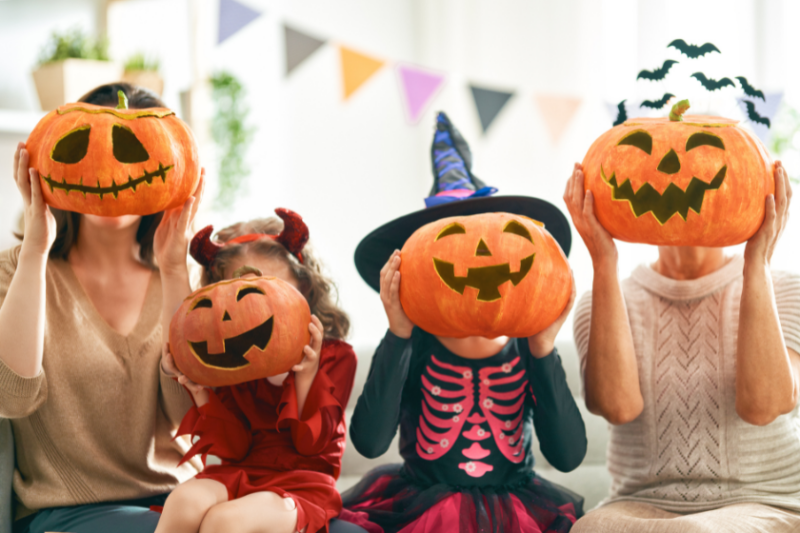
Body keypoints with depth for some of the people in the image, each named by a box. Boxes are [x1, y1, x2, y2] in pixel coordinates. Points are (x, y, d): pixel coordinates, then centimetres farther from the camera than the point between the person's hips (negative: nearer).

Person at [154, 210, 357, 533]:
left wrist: (306, 374, -16)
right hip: (238, 475, 3)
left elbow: (312, 443, -4)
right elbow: (234, 448, 4)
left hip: (301, 483, -3)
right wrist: (202, 393, -10)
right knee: (185, 501, -33)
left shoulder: (336, 357, 2)